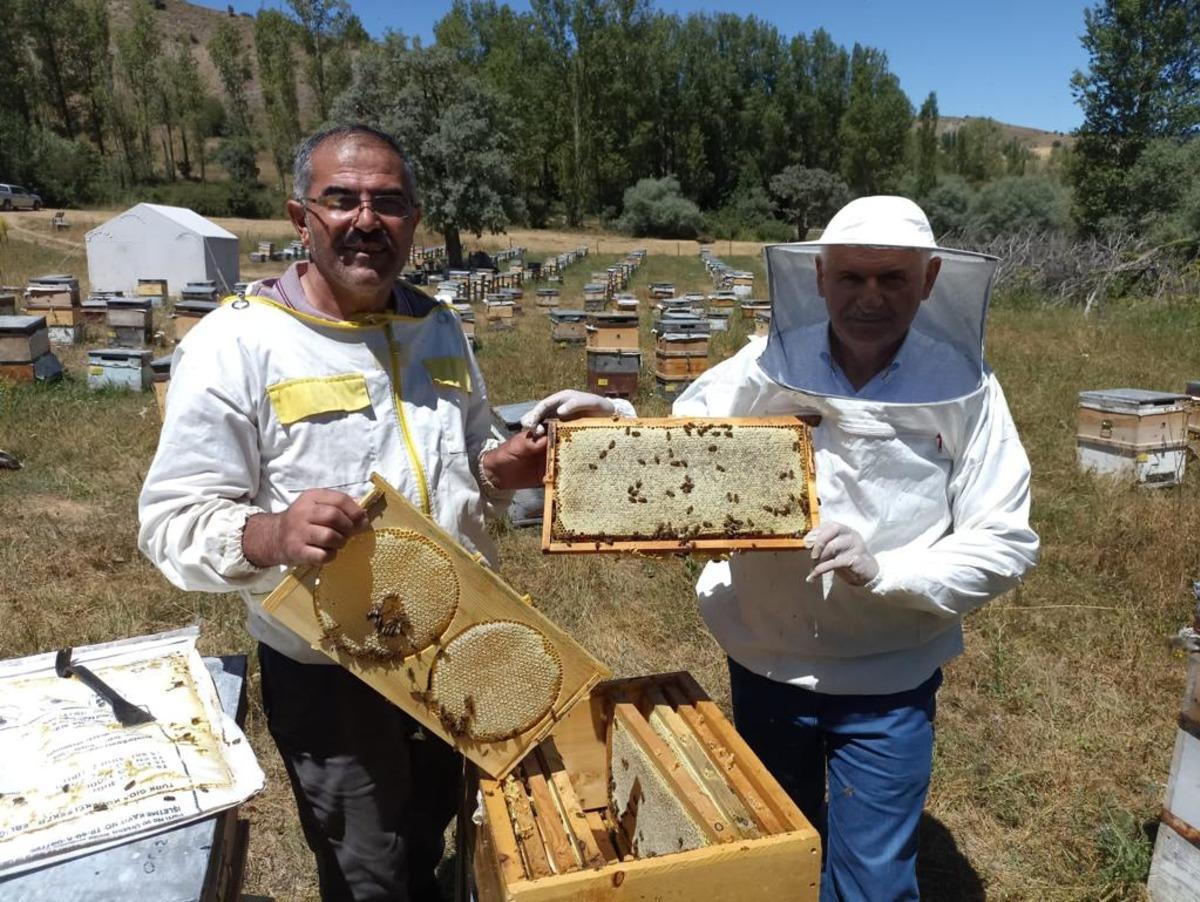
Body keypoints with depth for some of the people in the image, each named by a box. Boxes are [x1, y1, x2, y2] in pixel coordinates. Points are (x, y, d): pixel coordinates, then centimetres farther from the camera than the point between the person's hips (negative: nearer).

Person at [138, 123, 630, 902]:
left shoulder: (439, 328, 4)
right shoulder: (236, 342, -15)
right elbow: (173, 520, -16)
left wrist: (503, 467, -8)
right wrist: (272, 536, -36)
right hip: (327, 671, -5)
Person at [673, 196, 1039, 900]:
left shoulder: (964, 390, -13)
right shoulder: (767, 367, -11)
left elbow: (1005, 543, -13)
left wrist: (883, 571, -27)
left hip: (888, 683, -2)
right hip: (765, 664, 2)